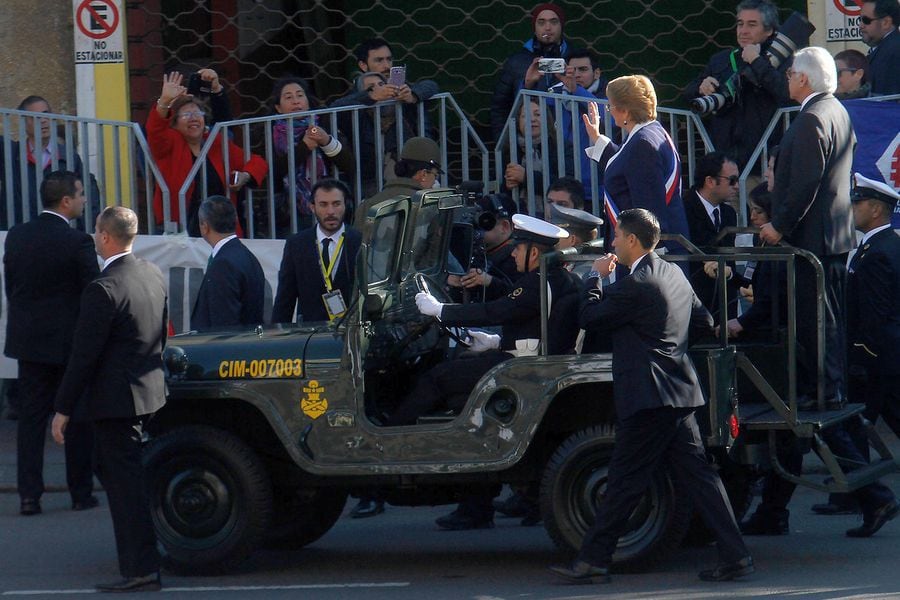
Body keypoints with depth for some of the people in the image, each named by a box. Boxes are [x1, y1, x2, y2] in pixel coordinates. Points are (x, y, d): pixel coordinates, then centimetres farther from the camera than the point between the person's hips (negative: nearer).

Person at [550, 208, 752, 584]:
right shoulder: (673, 274, 12)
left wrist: (595, 277, 5)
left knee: (623, 482, -3)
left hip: (649, 398, -9)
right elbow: (704, 321, 22)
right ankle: (734, 556, 3)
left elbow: (588, 318, -8)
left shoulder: (635, 286, -16)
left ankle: (593, 561, 2)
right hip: (681, 395, 9)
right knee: (697, 475, 7)